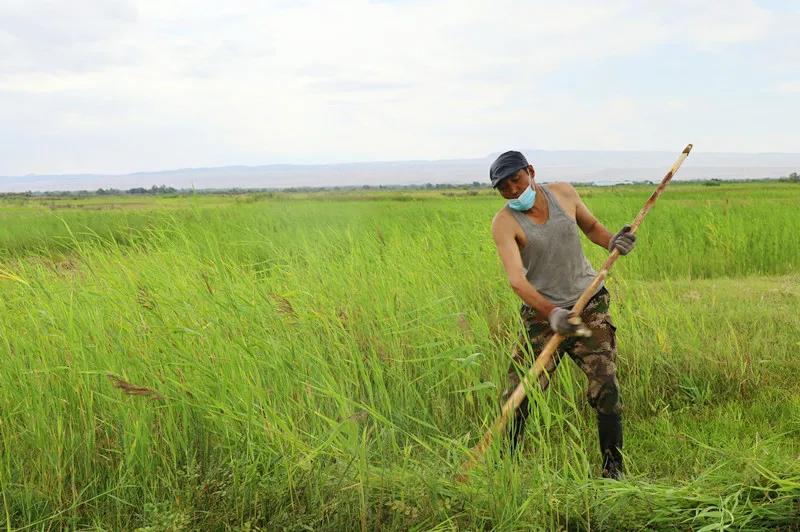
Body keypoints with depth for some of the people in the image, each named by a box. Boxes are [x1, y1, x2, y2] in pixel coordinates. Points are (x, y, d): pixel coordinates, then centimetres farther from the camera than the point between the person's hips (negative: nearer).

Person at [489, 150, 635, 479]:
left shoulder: (563, 194, -1)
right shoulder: (504, 223, -14)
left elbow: (590, 226, 19)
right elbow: (516, 279, -26)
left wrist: (613, 242, -3)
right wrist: (551, 313, -41)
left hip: (590, 306, 2)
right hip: (541, 314, -2)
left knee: (605, 390, -6)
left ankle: (613, 471, 10)